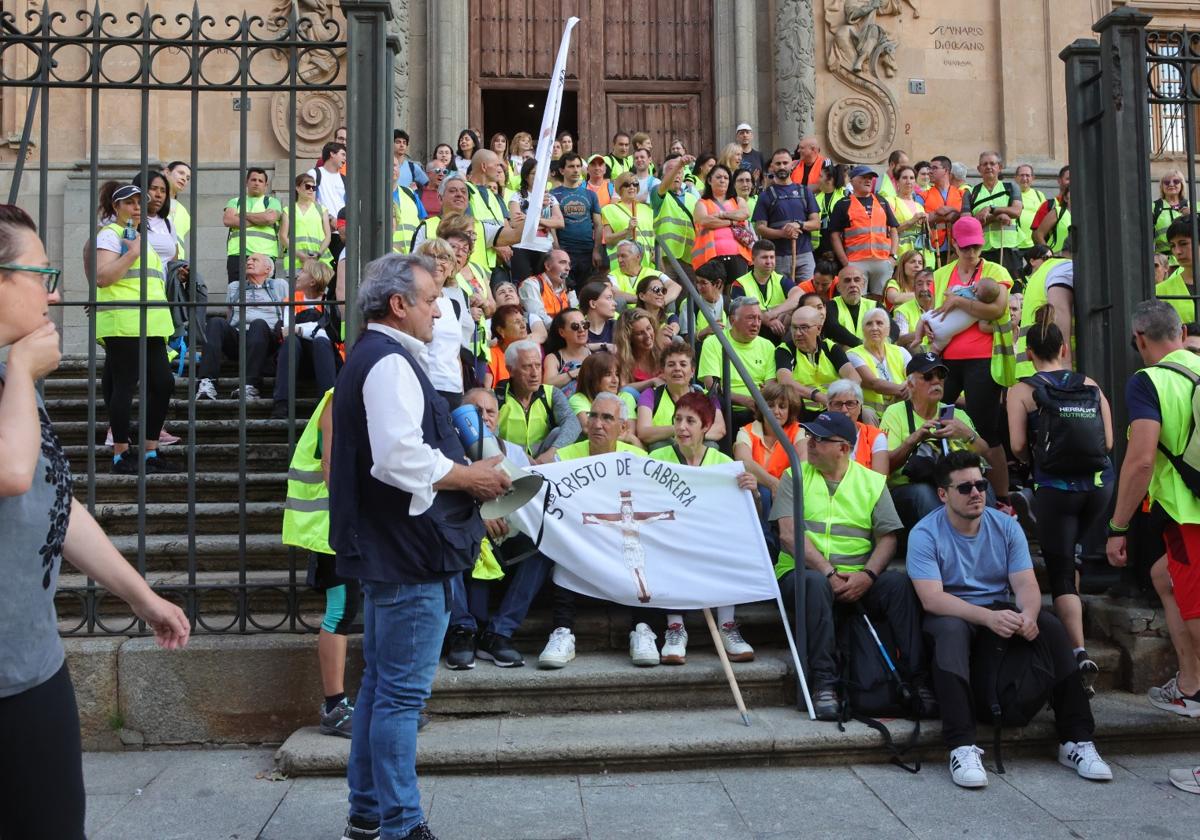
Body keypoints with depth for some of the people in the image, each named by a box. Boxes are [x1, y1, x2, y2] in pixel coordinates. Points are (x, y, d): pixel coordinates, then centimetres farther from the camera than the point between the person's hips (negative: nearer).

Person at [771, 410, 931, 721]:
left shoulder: (873, 482, 11)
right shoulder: (795, 477, 7)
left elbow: (888, 537, 3)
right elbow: (789, 533, -7)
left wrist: (867, 575, -16)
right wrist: (828, 572, -17)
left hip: (858, 579, 2)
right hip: (803, 573, -1)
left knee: (899, 583, -27)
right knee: (816, 583, -36)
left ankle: (916, 679, -20)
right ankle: (823, 682, -31)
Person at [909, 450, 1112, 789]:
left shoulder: (1006, 526, 2)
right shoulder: (925, 534, -12)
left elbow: (1025, 584, -7)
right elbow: (931, 598, -23)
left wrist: (1028, 615, -32)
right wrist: (988, 617, -37)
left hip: (1000, 611, 4)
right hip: (951, 615, -4)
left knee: (1051, 625, -23)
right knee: (951, 629, -38)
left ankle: (1076, 740, -18)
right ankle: (962, 747, -43)